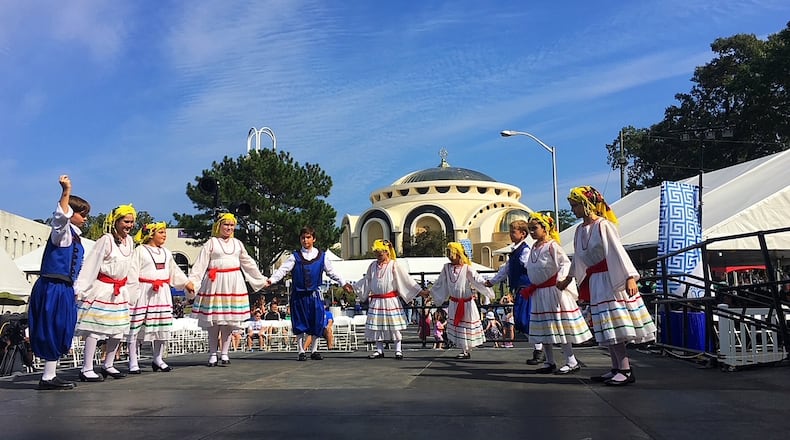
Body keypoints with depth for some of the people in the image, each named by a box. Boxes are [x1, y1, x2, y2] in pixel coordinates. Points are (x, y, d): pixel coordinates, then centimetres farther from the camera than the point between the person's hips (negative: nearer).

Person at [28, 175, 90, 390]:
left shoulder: (74, 236, 19)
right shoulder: (62, 231, -7)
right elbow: (61, 216, -32)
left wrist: (75, 290, 25)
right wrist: (66, 191, -42)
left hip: (65, 289, 9)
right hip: (53, 288, -9)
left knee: (60, 332, 12)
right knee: (53, 330, -5)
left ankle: (51, 375, 20)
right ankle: (48, 378, 1)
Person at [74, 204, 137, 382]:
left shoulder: (129, 241, 7)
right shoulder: (106, 240, -14)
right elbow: (91, 265, -17)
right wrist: (80, 289, -21)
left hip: (120, 291, 8)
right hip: (102, 289, -8)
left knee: (118, 330, 10)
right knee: (95, 329, -7)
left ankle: (108, 365, 23)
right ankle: (86, 369, -2)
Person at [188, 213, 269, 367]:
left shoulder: (237, 243, 16)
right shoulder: (211, 243, 4)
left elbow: (248, 263, 23)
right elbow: (200, 264, -3)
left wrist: (262, 279, 24)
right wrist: (191, 281, -15)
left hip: (233, 283, 3)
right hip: (215, 283, -3)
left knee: (229, 320, 2)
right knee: (213, 320, -2)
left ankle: (224, 353, 8)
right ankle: (213, 354, 7)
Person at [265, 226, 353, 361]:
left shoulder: (321, 256, 6)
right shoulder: (295, 256, 1)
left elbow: (331, 272, 15)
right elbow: (283, 269, -6)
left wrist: (343, 283, 14)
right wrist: (271, 280, -20)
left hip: (315, 294, 1)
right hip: (299, 295, -1)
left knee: (317, 324, 3)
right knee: (299, 324, 3)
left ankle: (314, 350, 18)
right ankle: (301, 351, 14)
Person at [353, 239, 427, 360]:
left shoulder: (394, 265, -5)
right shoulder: (373, 266, 9)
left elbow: (407, 280, -5)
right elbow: (366, 281, 20)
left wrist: (421, 291, -9)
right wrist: (352, 287, 17)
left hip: (391, 300, -4)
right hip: (376, 301, 4)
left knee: (394, 326, -2)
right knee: (376, 326, 5)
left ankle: (398, 350, 7)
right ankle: (379, 350, 16)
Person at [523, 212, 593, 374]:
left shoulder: (552, 245, -12)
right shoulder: (534, 247, 12)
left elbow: (566, 262, -20)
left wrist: (561, 279, -33)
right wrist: (531, 288, 18)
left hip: (553, 290, -9)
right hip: (539, 292, 9)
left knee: (560, 326, -6)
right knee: (543, 327, 12)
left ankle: (572, 362, 1)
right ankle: (550, 362, 21)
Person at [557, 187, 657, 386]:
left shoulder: (603, 225, -13)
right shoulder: (580, 229, 11)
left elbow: (618, 251, -19)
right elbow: (578, 257, 24)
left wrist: (630, 278, -27)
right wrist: (568, 279, 33)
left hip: (611, 280, -8)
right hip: (595, 282, 8)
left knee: (615, 324, -10)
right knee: (606, 329, 9)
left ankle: (626, 370, -6)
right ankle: (616, 369, 16)